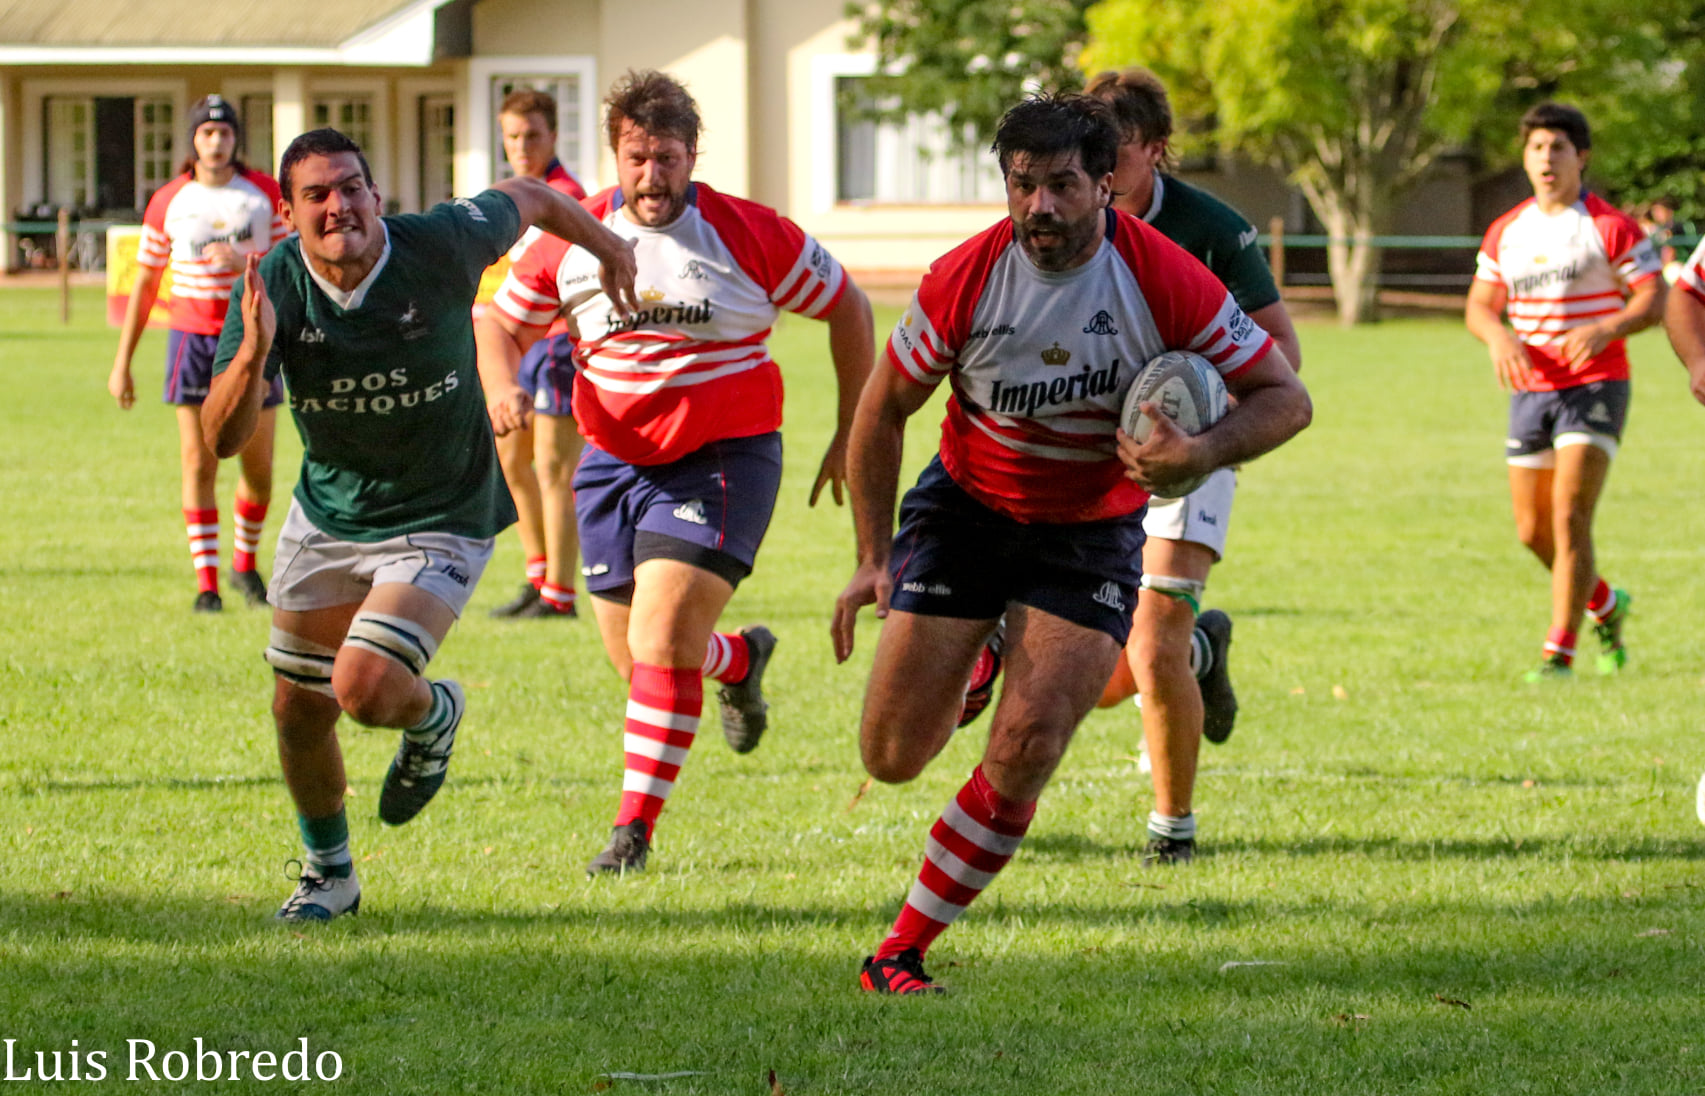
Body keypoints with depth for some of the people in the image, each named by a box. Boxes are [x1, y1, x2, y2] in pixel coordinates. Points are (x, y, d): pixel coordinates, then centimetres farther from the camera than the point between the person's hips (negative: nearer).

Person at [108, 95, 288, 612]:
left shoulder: (267, 193, 2)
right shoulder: (168, 202, 2)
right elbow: (145, 283, 8)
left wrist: (245, 260, -21)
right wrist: (122, 362, 6)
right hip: (192, 334, -1)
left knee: (258, 467, 5)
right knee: (198, 463, -7)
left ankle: (245, 563, 28)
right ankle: (206, 583, -5)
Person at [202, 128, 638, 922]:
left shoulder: (440, 246, -23)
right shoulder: (273, 287, -18)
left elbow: (526, 199, 0)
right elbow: (222, 438, -24)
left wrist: (603, 243, 18)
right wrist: (253, 353, -43)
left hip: (441, 520, -4)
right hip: (325, 517, 4)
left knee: (365, 688, -21)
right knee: (299, 711, 10)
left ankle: (432, 716, 17)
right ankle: (328, 873, 37)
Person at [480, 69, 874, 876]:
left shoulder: (749, 235, -9)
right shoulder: (571, 240, -2)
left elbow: (846, 305, 2)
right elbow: (501, 320, 12)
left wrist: (853, 431, 3)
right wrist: (502, 387, -10)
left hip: (724, 456, -4)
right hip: (613, 460, 4)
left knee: (661, 641, -19)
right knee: (635, 658, 9)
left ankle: (635, 826, -13)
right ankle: (740, 658, 44)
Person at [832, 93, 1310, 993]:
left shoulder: (1167, 281, -19)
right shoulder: (963, 280, -16)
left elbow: (1284, 396, -10)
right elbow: (883, 412, -2)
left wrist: (1201, 452, -29)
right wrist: (874, 559, -7)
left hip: (1093, 530, -1)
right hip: (968, 507, 1)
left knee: (1024, 752, -17)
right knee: (892, 755, -4)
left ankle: (903, 951, -4)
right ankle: (972, 666, 33)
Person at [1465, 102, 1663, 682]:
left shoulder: (1610, 226, -5)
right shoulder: (1505, 232, 10)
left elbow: (1654, 299, -7)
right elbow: (1479, 305, 14)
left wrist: (1604, 329, -25)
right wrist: (1497, 336, -10)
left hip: (1595, 387, -6)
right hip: (1530, 389, 6)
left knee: (1570, 518, -16)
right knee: (1533, 531, 7)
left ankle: (1560, 651, -12)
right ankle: (1604, 606, 35)